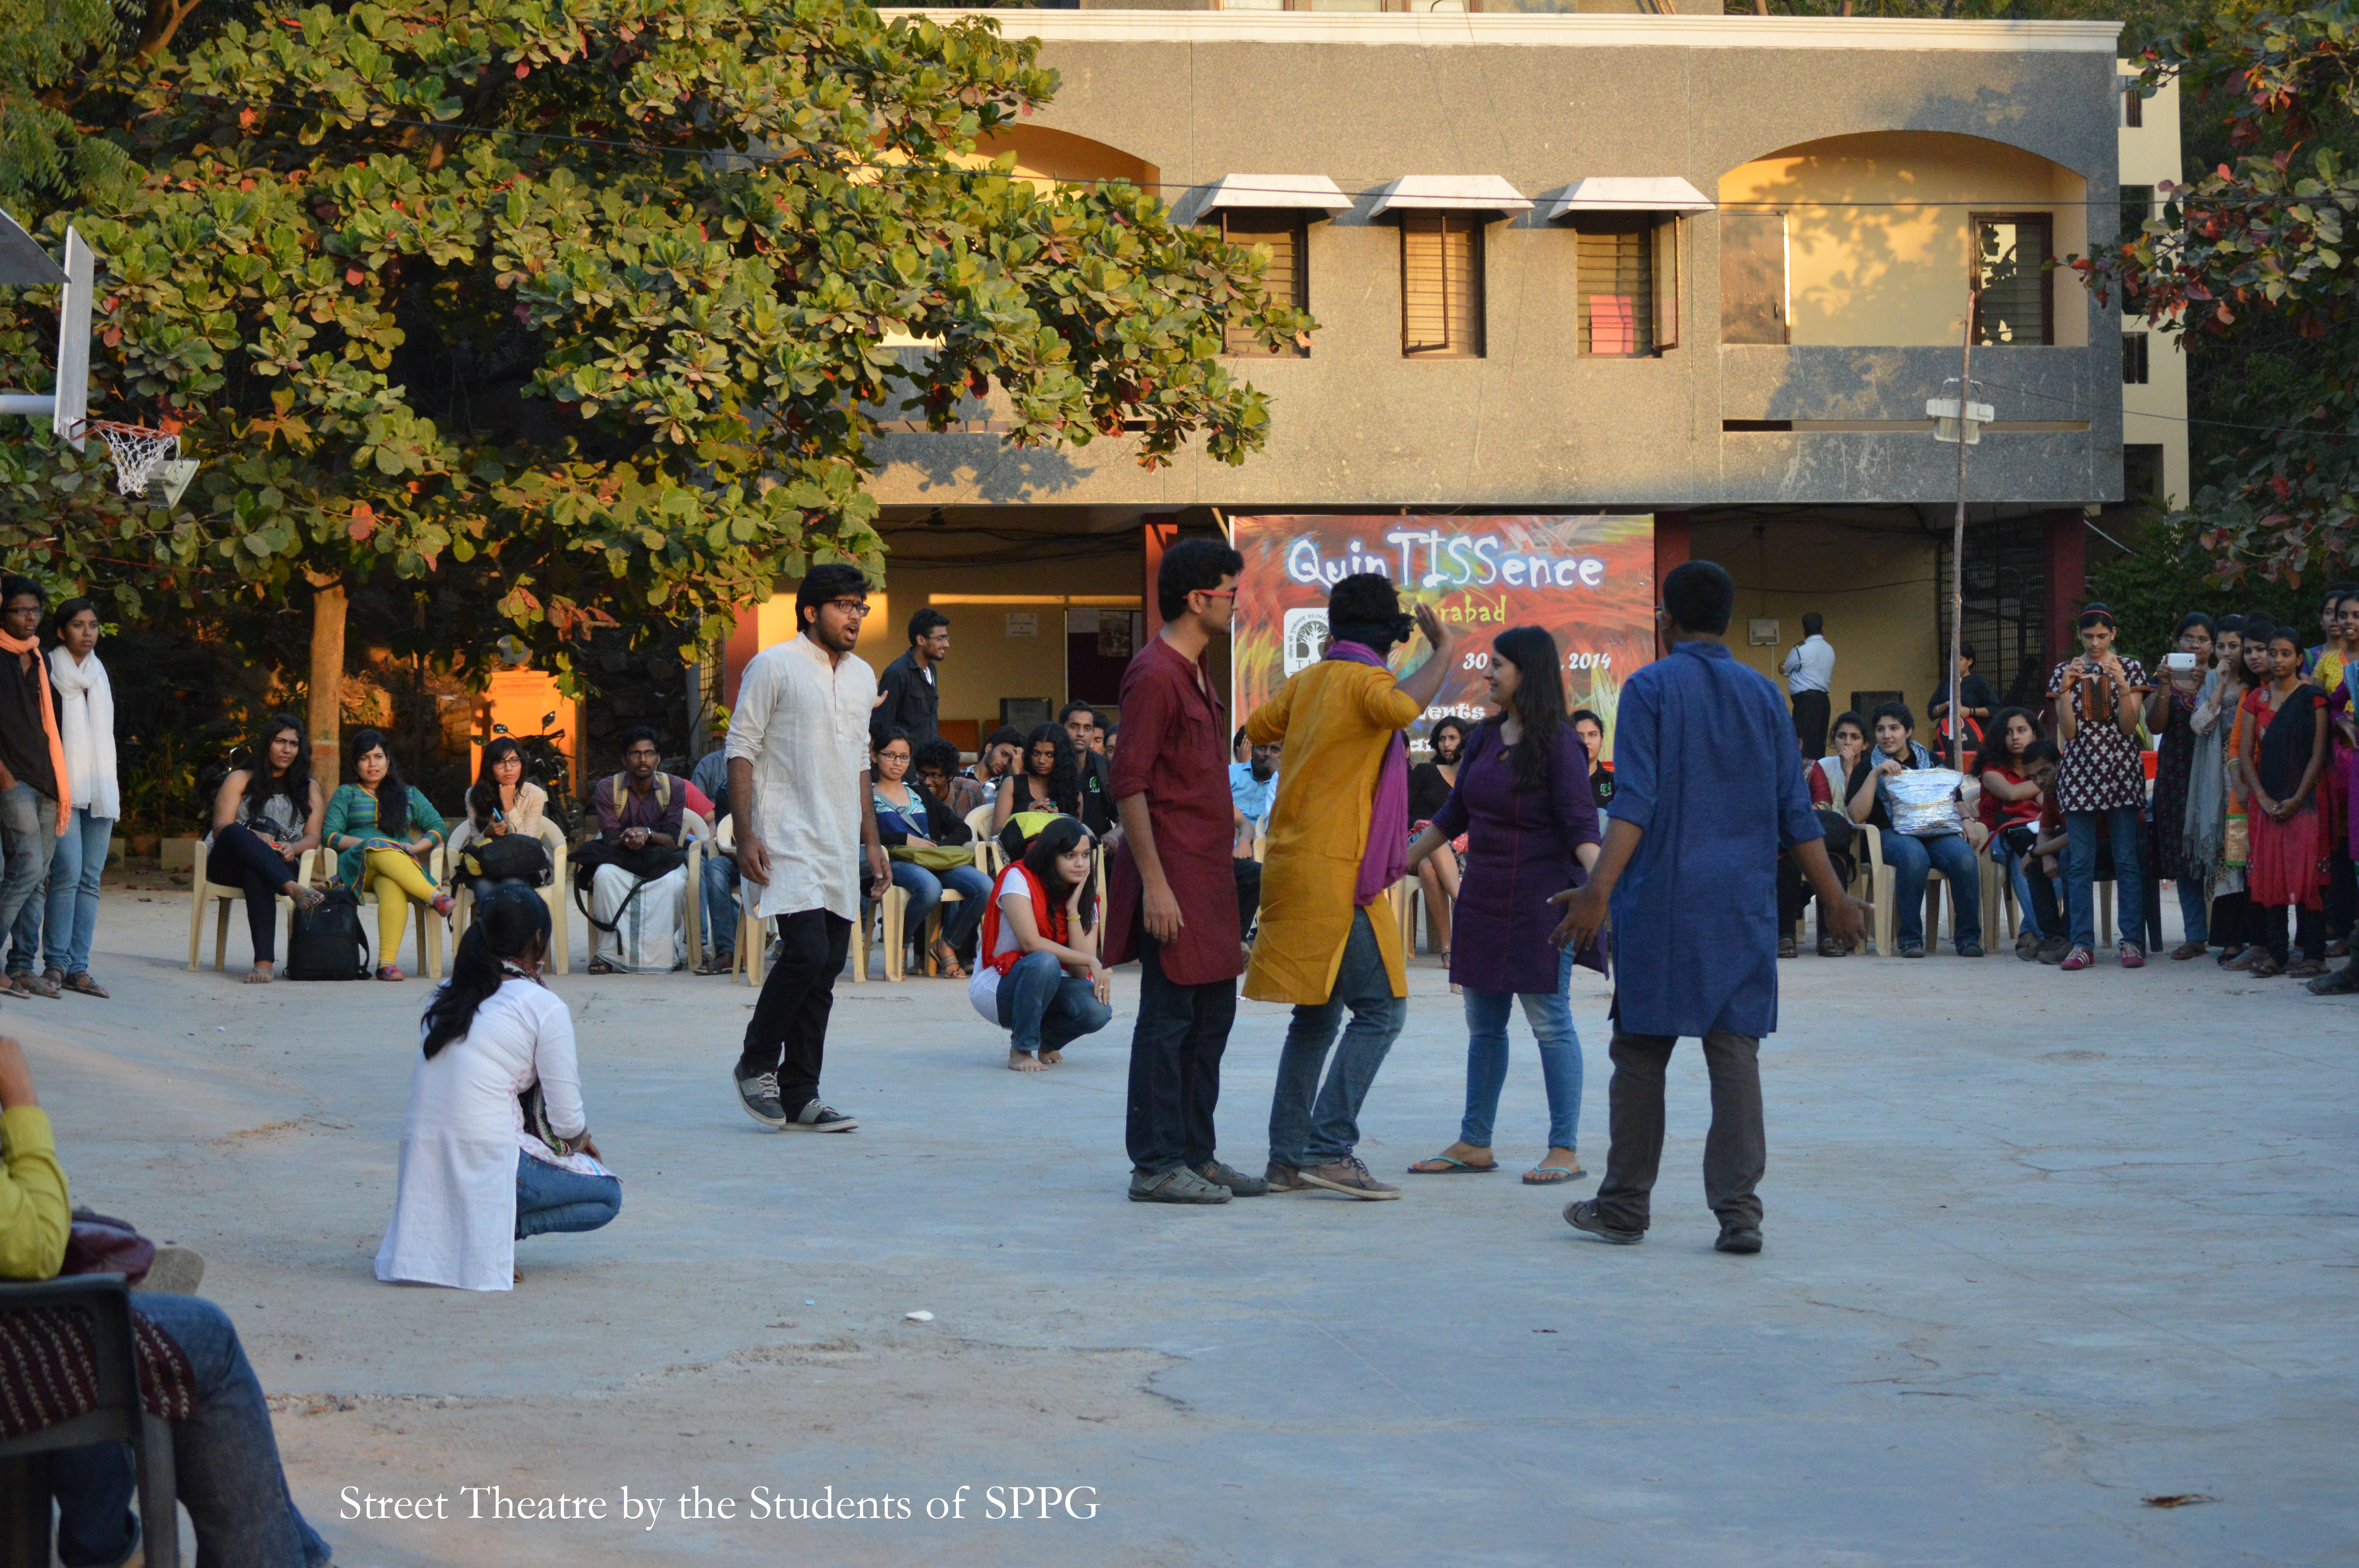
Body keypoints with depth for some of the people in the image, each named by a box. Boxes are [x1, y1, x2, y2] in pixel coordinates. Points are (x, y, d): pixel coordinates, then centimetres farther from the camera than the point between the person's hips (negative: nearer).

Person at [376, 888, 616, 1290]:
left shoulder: (446, 994, 15)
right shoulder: (544, 1007, -4)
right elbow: (567, 1121, -2)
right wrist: (581, 1142, 21)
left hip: (420, 1163, 7)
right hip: (482, 1162, -6)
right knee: (607, 1196, 15)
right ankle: (492, 1227, -7)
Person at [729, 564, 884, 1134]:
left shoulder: (862, 676, 17)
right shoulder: (773, 667, -3)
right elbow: (741, 750, -5)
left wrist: (872, 842, 20)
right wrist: (746, 836, -14)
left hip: (840, 847, 7)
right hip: (788, 840, -7)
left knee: (826, 968, 4)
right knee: (806, 952, -18)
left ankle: (798, 1097, 9)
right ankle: (756, 1063, 2)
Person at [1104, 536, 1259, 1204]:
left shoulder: (1196, 668, 16)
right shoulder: (1155, 674, -15)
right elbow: (1129, 785, -19)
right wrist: (1155, 884, -22)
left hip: (1208, 868, 10)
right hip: (1173, 870, -10)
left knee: (1213, 1011, 13)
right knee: (1169, 1017, -6)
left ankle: (1196, 1154, 20)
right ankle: (1155, 1165, -2)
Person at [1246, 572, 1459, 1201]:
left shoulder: (1308, 681, 11)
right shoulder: (1364, 681, -11)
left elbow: (1258, 729, 27)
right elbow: (1402, 707, -34)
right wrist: (1444, 653, -20)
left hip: (1294, 864, 9)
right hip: (1336, 874, -9)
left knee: (1318, 1015, 13)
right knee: (1381, 1009, -8)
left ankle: (1288, 1158, 12)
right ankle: (1330, 1149, -15)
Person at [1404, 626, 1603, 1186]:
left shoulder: (1557, 744, -12)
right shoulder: (1486, 737, 10)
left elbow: (1581, 829, -17)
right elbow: (1453, 815, 19)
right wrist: (1401, 862, 22)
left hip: (1540, 899, -8)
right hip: (1485, 897, 8)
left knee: (1548, 1019, -5)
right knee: (1483, 1021, 11)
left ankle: (1565, 1151, 0)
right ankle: (1474, 1144, 19)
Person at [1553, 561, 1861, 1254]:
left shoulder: (1650, 688, -3)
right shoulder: (1762, 696, 10)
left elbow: (1635, 804, -13)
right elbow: (1794, 813, 9)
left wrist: (1599, 891, -18)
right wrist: (1834, 899, 16)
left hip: (1660, 901, -3)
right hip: (1743, 905, 3)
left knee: (1642, 1053, 5)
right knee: (1735, 1052, 1)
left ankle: (1625, 1206, 11)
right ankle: (1738, 1210, -5)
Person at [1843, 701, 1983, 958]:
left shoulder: (1931, 761, 23)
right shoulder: (1867, 767, 13)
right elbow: (1857, 815, -1)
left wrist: (1964, 821, 7)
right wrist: (1875, 774, -9)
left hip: (1937, 831, 3)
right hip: (1893, 834, -3)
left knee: (1963, 855, -32)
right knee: (1914, 856, -39)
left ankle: (1968, 935, -22)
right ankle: (1910, 937, -30)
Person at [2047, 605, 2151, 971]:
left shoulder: (2131, 669, 5)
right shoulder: (2064, 672, 7)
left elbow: (2129, 727, -2)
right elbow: (2068, 732, 1)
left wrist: (2121, 685, -15)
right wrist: (2066, 690, -12)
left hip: (2121, 773, -1)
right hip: (2079, 773, 1)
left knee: (2127, 860, -2)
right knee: (2080, 863, -1)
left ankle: (2132, 941, 0)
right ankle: (2082, 944, 1)